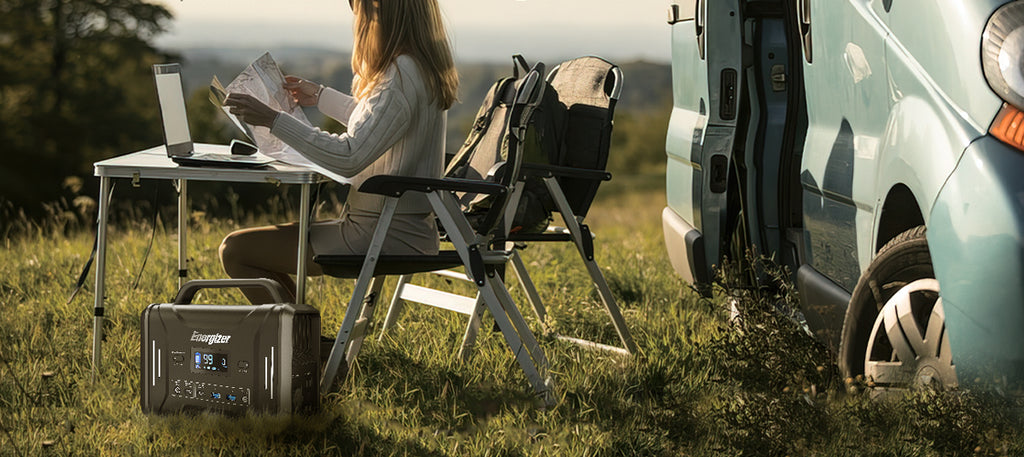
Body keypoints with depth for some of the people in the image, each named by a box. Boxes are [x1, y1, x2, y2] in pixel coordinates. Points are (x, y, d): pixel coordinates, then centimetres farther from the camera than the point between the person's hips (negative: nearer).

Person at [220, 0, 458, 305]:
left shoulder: (403, 76, -22)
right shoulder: (425, 68, 9)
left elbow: (349, 157, -27)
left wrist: (274, 120, -24)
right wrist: (320, 96, 37)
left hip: (384, 237, -11)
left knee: (236, 251, -7)